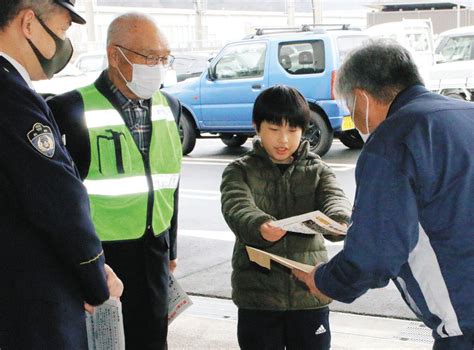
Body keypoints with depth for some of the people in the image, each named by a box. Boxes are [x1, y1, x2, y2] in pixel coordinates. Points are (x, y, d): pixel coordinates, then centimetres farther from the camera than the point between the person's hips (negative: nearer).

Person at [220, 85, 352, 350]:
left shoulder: (317, 170, 6)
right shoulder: (240, 171, 2)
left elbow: (335, 199, -13)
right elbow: (237, 207, -18)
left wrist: (340, 221, -38)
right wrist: (259, 226, -42)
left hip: (310, 291, 1)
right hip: (257, 293, -1)